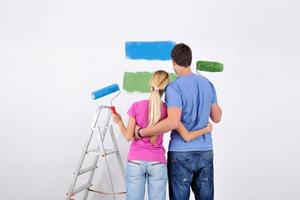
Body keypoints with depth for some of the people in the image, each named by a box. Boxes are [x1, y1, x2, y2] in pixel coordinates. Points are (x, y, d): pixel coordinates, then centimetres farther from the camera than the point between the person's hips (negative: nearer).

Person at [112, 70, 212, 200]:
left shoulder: (137, 106, -7)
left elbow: (128, 136, -4)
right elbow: (187, 136, -8)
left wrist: (119, 122, 14)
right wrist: (206, 129, 8)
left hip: (135, 161, 0)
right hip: (157, 163, 0)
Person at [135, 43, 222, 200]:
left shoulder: (174, 88, -13)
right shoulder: (207, 84, 7)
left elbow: (173, 122, -25)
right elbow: (216, 117, 14)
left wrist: (142, 132, -17)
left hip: (181, 153, -5)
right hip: (205, 152, 6)